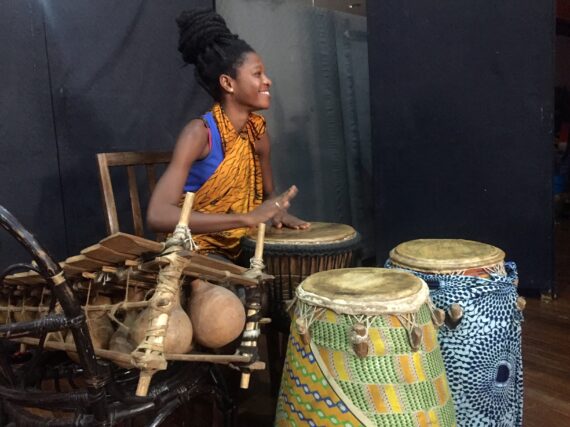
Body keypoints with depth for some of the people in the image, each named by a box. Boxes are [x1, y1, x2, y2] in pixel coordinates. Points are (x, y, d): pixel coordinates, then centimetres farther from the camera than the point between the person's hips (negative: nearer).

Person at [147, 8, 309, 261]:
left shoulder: (257, 129, 0)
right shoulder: (199, 132, -19)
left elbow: (268, 192, 15)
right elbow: (158, 216, -30)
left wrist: (278, 211, -9)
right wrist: (247, 218, -32)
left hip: (238, 250, 7)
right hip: (192, 253, -7)